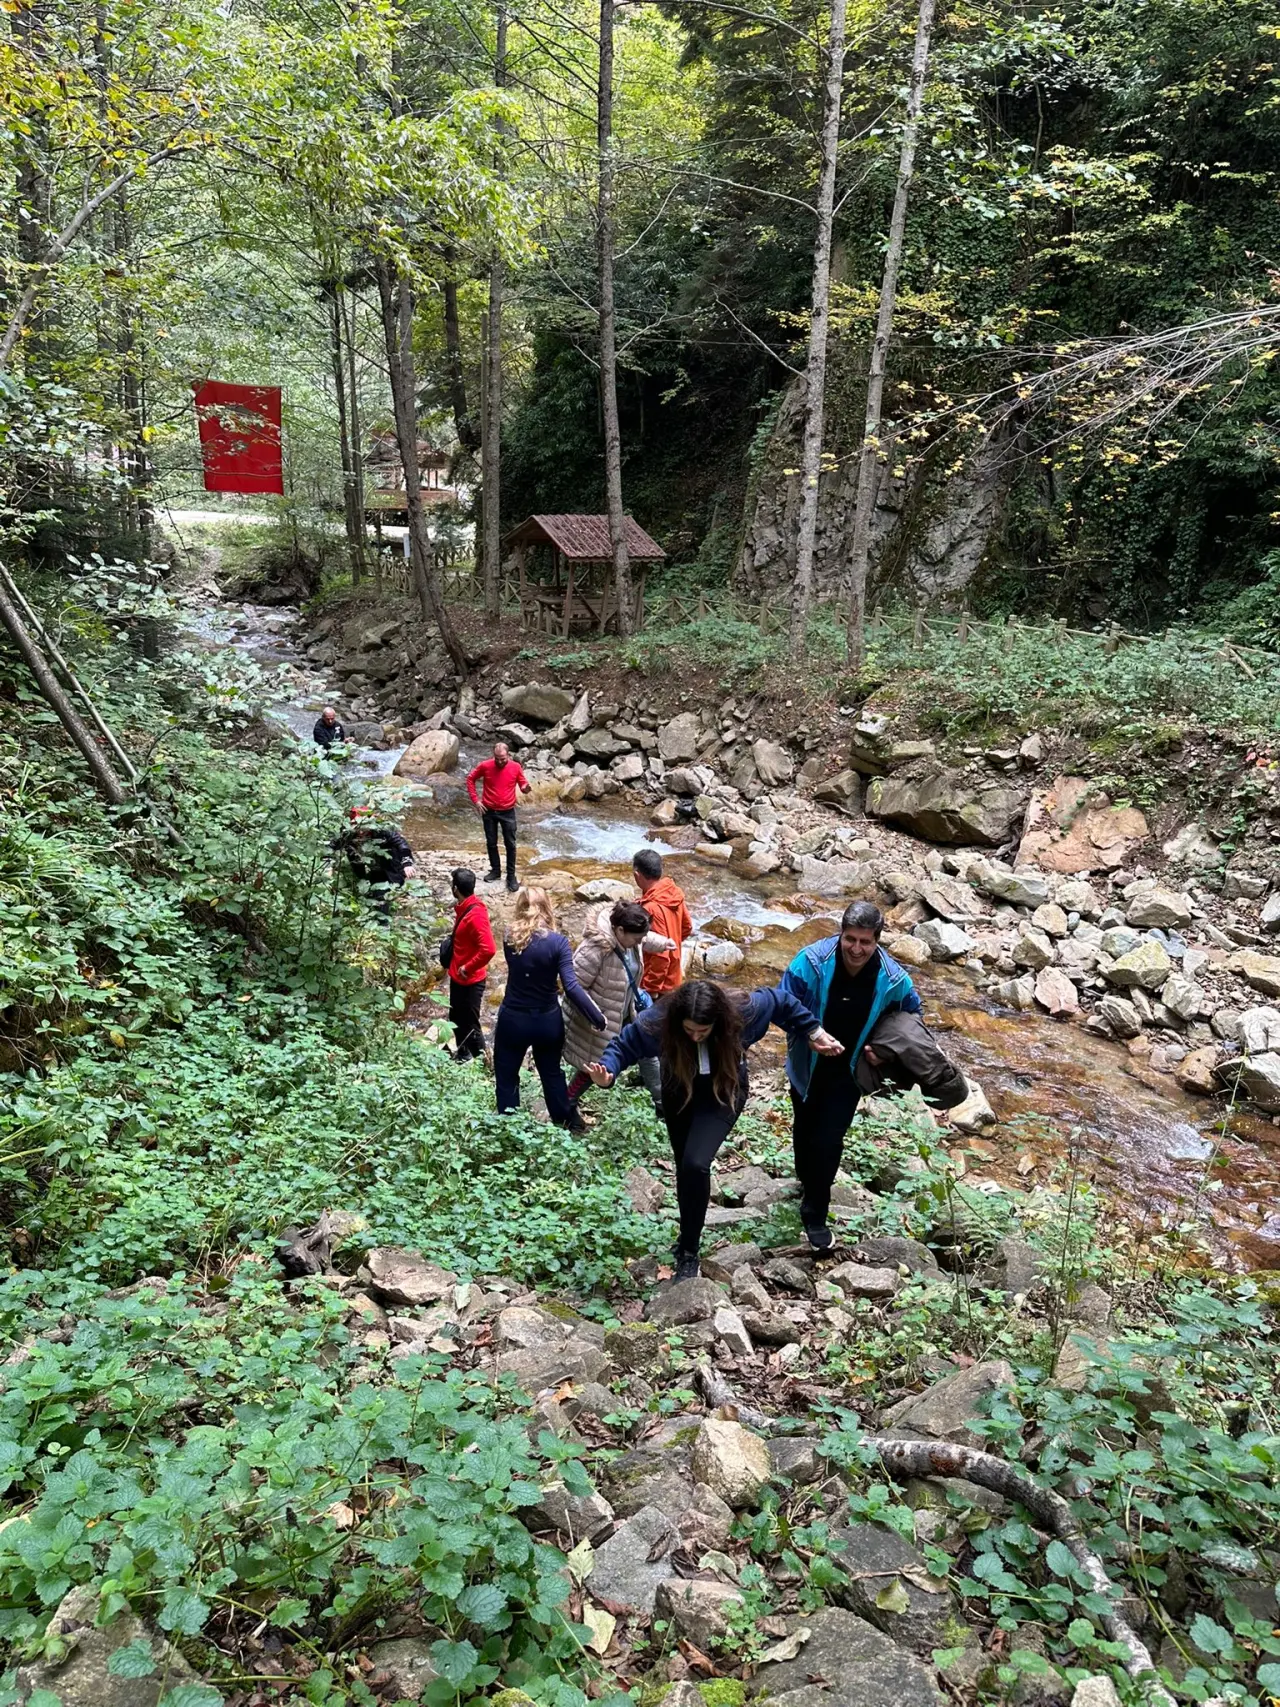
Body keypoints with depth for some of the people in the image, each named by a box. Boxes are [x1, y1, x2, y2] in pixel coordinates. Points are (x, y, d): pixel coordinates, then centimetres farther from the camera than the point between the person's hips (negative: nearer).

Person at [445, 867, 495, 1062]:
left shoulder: (475, 915, -29)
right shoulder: (463, 906, 0)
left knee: (470, 1024, 5)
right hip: (458, 976, 9)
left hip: (470, 980, -9)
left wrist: (468, 968, -22)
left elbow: (488, 950, -35)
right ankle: (462, 1053, 44)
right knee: (456, 1018, 24)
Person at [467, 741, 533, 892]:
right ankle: (495, 870, 31)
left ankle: (511, 876, 13)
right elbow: (470, 779, 2)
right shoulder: (485, 766, -12)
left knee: (510, 844, 3)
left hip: (508, 812, -1)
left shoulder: (515, 767, -11)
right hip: (489, 812, 1)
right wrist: (475, 800, -4)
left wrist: (526, 788, -25)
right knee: (491, 843, 13)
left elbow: (523, 785, 1)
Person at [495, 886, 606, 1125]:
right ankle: (565, 1125, 36)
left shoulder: (510, 937, -10)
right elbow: (572, 987, -21)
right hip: (548, 1020, 1)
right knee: (552, 1074, 23)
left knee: (506, 1078, 16)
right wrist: (598, 1018, -16)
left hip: (513, 1019, -1)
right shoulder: (558, 942, -16)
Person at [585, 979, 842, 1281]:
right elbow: (623, 1045, -18)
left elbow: (781, 1000, -14)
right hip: (679, 1093, 2)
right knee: (685, 1166, 17)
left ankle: (689, 1253, -2)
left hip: (724, 1092, -2)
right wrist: (607, 1072, -38)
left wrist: (813, 1032, -6)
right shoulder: (658, 1020, -32)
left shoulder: (743, 1010, -32)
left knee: (696, 1164, -21)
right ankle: (688, 1236, 44)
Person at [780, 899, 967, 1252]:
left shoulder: (892, 978, -23)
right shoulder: (812, 960, -29)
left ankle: (815, 1215, 22)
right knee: (805, 1129, 23)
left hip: (848, 1069, -1)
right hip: (808, 1063, 1)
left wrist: (883, 1051, -13)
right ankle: (807, 1180, 55)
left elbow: (910, 1017, -1)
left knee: (828, 1141, 1)